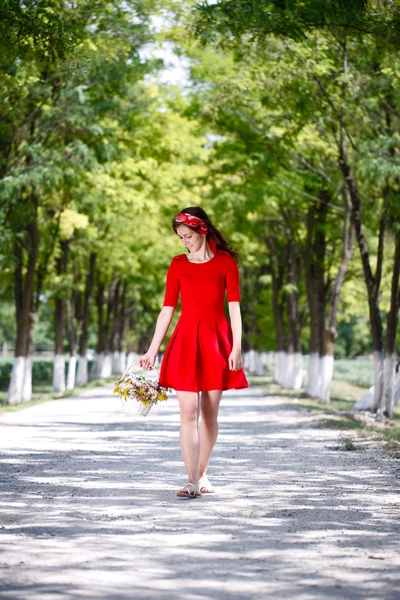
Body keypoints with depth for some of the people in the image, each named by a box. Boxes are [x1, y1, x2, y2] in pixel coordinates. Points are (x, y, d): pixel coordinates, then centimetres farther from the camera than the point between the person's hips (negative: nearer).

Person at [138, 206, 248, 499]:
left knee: (210, 413, 5)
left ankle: (202, 474, 19)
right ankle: (192, 481, -12)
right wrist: (152, 350, 2)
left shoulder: (226, 262, 3)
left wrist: (237, 347, -9)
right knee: (189, 413, -9)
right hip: (186, 341, 0)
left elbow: (234, 307, 0)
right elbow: (167, 309, 6)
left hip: (217, 340, 0)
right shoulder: (178, 264, 7)